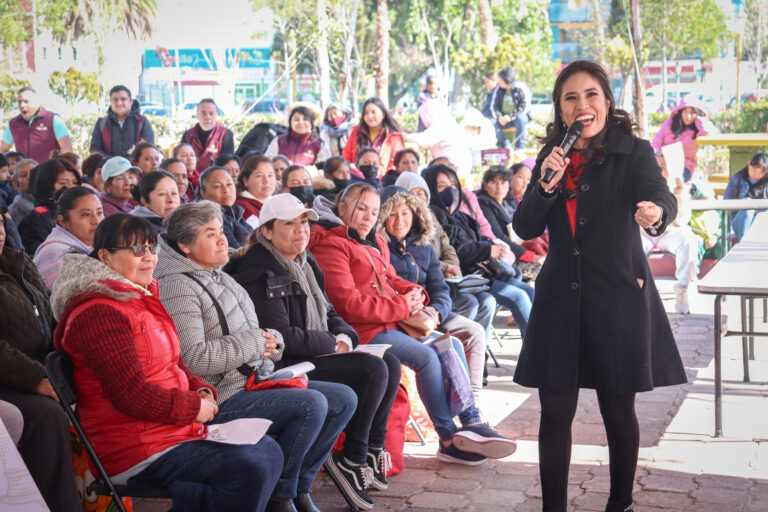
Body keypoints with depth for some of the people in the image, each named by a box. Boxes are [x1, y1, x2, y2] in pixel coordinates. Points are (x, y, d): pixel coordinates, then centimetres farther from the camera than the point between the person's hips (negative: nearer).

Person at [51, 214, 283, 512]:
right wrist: (195, 407, -14)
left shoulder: (144, 298, 16)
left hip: (173, 427, 10)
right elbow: (132, 395, -22)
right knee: (251, 470, -22)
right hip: (136, 450, -10)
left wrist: (202, 391, 2)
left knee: (268, 452, 4)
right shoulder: (100, 313, -17)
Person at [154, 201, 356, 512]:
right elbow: (194, 359, -25)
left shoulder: (221, 279, 18)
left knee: (344, 399, 3)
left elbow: (258, 338, 24)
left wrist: (271, 340, -1)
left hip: (256, 379, 10)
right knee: (312, 404, -26)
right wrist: (253, 342, -14)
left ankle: (299, 487, 11)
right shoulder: (177, 288, -13)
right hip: (222, 399, -10)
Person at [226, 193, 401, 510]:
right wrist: (332, 344, -11)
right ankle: (350, 460, -9)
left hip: (318, 354, 9)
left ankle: (372, 449, 6)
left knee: (390, 363, -3)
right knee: (373, 370, -21)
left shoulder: (304, 264, 13)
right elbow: (281, 336, -23)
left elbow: (327, 313, 19)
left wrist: (345, 336, -3)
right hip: (286, 365, -9)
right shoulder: (260, 274, -16)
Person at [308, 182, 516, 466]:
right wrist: (401, 307, -15)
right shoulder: (331, 245, -10)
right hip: (364, 330, -9)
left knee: (452, 345, -6)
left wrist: (413, 293, 2)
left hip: (393, 322, 9)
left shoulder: (376, 243, 20)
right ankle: (449, 440, -16)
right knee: (426, 357, -24)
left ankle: (471, 423, -6)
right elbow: (348, 304, -18)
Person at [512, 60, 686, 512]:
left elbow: (660, 194, -24)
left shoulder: (634, 152, -4)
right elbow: (525, 229, 2)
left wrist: (656, 212, -48)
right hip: (560, 299, 3)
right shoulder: (550, 158, 7)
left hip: (619, 297, -3)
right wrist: (546, 184, -15)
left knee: (619, 410, 9)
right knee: (555, 412, 3)